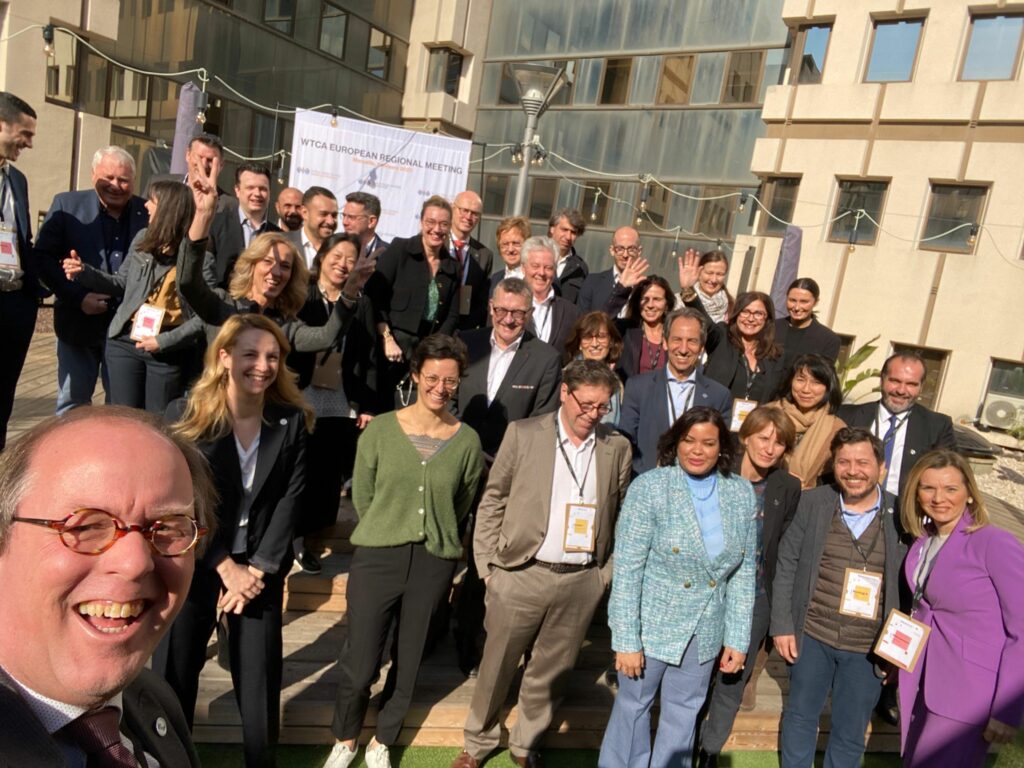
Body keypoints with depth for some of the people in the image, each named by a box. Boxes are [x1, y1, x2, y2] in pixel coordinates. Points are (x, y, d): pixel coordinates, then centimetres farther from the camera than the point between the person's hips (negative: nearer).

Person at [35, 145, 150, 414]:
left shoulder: (149, 212, 0)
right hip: (79, 323, 0)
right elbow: (43, 256, -1)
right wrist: (78, 297, -13)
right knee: (72, 403, 12)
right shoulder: (66, 205, 0)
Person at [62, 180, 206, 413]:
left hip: (170, 350, -4)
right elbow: (122, 284, 17)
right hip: (126, 341, 5)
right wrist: (83, 272, 2)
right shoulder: (143, 239, 6)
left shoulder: (198, 252, -12)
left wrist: (164, 341, -17)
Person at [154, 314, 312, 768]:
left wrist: (258, 567, -12)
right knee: (173, 673, 11)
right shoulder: (184, 415, -9)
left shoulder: (292, 420, -5)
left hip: (261, 567, 1)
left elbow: (290, 500, -6)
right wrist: (226, 566, -13)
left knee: (260, 675, 8)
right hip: (190, 563, -1)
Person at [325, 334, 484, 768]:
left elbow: (462, 505, 8)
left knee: (407, 666, 15)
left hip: (434, 564, 1)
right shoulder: (380, 429, -6)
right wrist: (389, 533, 8)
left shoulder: (467, 441, -4)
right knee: (359, 664, 5)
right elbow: (362, 496, 3)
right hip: (377, 557, -1)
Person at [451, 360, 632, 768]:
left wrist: (607, 572, 6)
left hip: (582, 581, 2)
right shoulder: (523, 434, -5)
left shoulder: (617, 447, 1)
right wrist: (489, 566, -3)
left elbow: (620, 516, 9)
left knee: (551, 672, 16)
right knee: (497, 667, 13)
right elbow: (492, 501, -1)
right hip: (521, 575, -1)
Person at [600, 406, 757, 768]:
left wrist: (738, 639, 1)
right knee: (634, 704, 14)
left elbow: (744, 571, 3)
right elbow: (627, 570, -14)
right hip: (653, 621, -3)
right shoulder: (650, 487, -15)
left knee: (684, 711, 18)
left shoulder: (742, 493, -3)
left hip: (706, 629, 3)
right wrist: (627, 640, -15)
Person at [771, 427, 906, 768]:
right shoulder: (812, 502, -5)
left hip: (870, 648, 0)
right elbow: (787, 564, -1)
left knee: (850, 734, 16)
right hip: (811, 636, 1)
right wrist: (782, 624, -4)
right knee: (800, 715, 18)